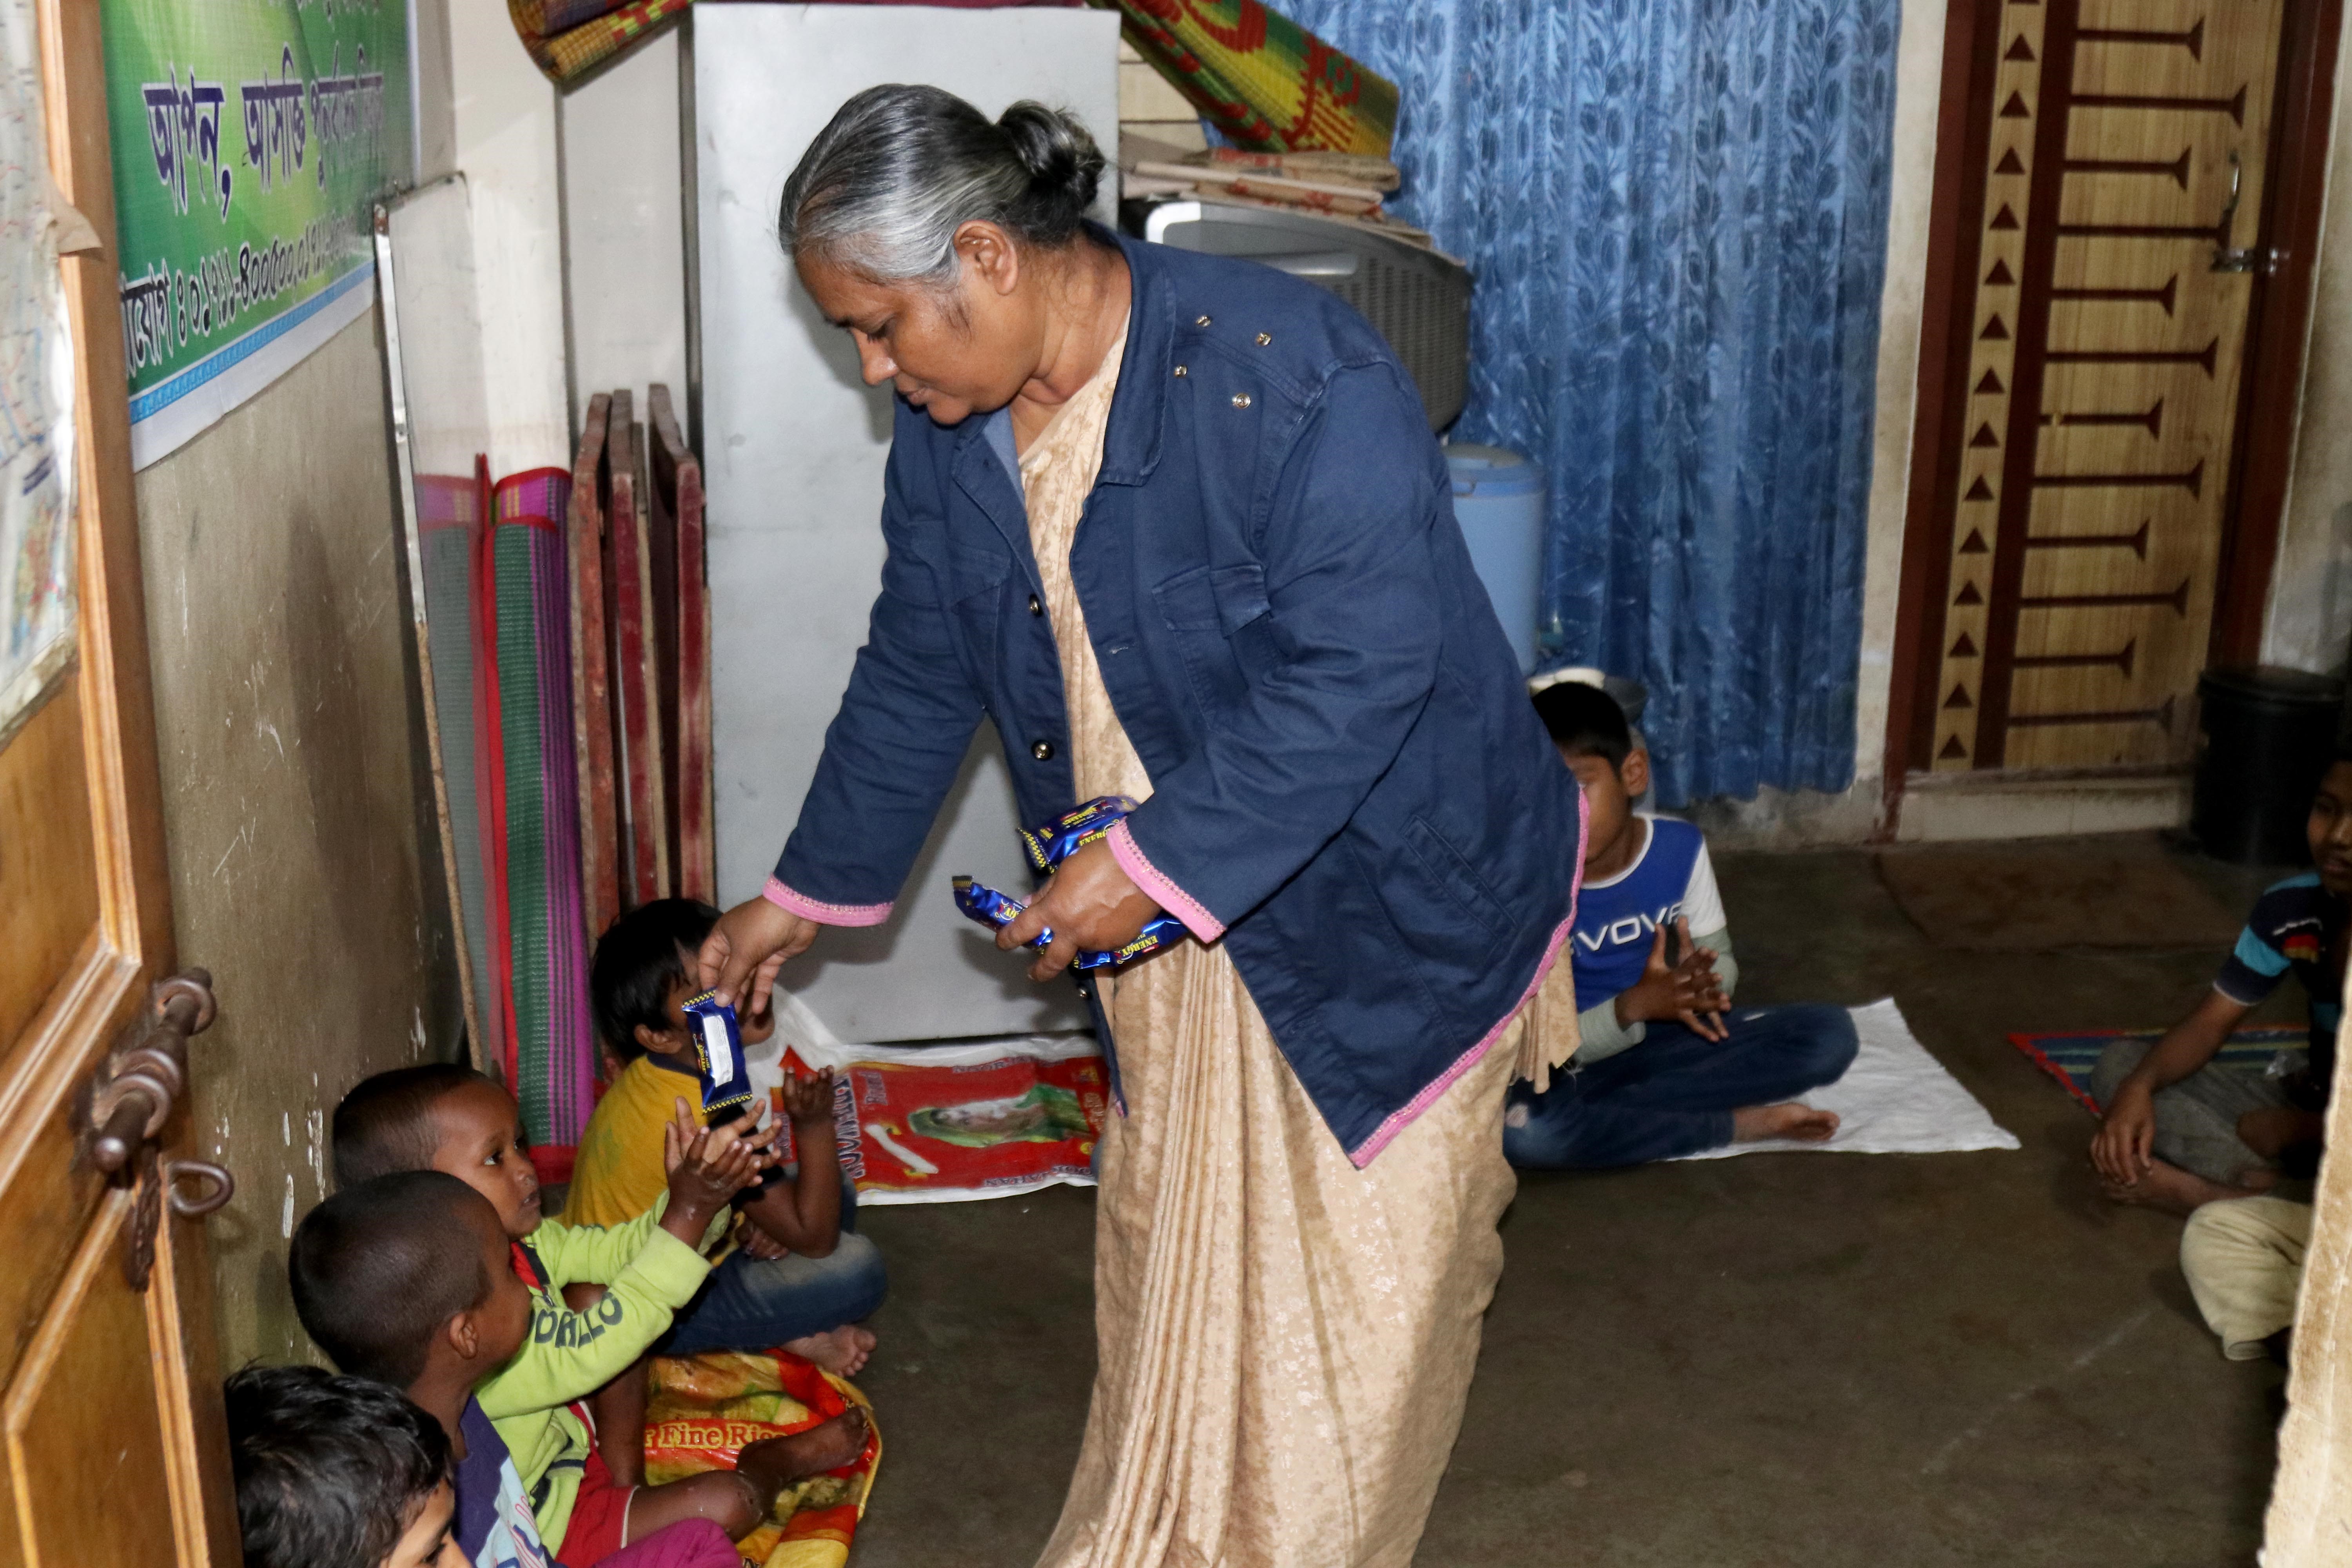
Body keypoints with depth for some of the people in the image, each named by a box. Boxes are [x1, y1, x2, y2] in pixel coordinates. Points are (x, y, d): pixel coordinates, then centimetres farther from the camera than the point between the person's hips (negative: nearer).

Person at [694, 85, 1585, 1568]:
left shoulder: (1291, 374, -27)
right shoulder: (951, 433, -3)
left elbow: (1359, 668, -30)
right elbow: (917, 680, 10)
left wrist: (1155, 864, -27)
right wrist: (802, 900, 15)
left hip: (1380, 908, -6)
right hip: (1167, 932, 6)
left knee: (1364, 1262, 7)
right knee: (1171, 1246, 17)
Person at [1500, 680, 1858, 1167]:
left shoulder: (1680, 846, -9)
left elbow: (1721, 961, 3)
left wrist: (1699, 984, -22)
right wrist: (1632, 1007, -33)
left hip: (1666, 1036, 4)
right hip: (1572, 1058, -4)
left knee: (1831, 1033, -14)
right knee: (1518, 1123, -39)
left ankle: (1612, 1108, -17)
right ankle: (1741, 1122, -21)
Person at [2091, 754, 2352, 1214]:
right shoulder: (2291, 908, -8)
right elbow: (2211, 1023, -4)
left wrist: (2291, 1129, -14)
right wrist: (2139, 1086, -23)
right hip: (2306, 1107, 6)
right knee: (2120, 1066, -10)